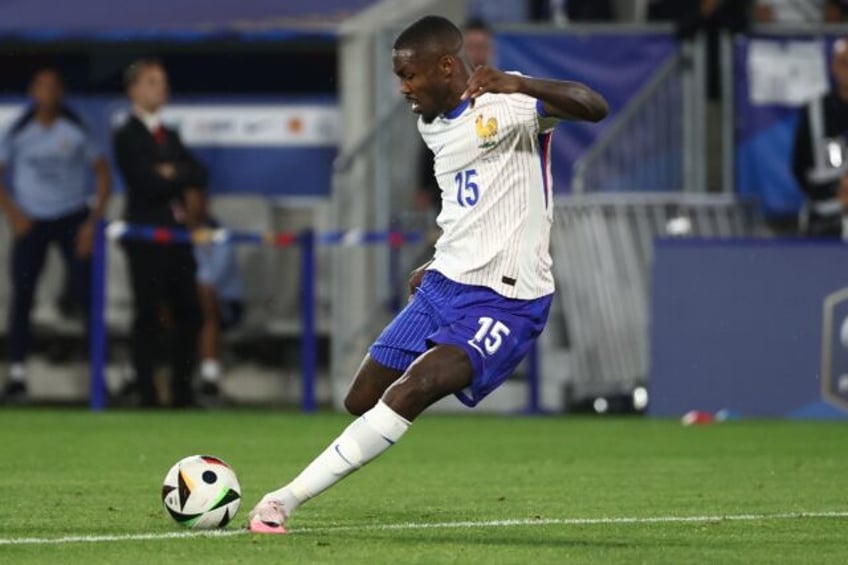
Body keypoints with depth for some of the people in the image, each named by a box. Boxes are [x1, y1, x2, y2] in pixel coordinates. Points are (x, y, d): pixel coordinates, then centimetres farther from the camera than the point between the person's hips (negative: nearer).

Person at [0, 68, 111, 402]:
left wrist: (92, 222, -4)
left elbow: (102, 175, 5)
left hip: (72, 220, -1)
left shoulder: (76, 131, -1)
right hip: (31, 221, 1)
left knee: (88, 296, -7)